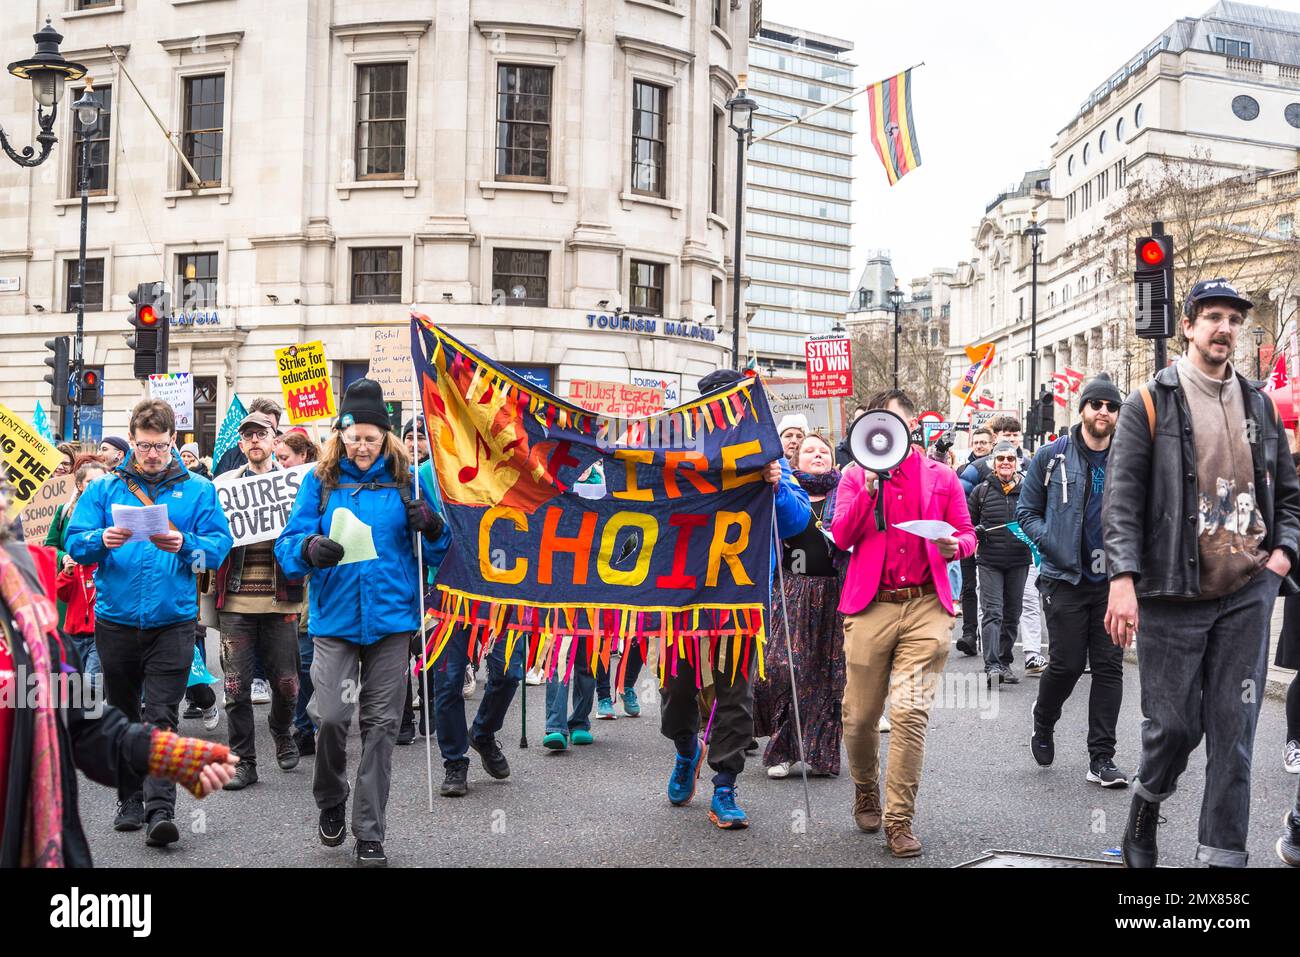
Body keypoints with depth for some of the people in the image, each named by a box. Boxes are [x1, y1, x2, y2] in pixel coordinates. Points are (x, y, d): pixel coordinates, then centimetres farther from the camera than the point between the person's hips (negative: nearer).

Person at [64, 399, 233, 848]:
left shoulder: (197, 489, 4)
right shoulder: (104, 487, 7)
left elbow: (219, 544, -3)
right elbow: (75, 542, 0)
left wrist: (184, 545, -22)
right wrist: (102, 540, -21)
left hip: (172, 621, -2)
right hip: (116, 620, 2)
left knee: (162, 718, -7)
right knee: (122, 716, 13)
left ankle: (160, 810, -10)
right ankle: (129, 801, 27)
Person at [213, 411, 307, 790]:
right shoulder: (224, 483, 11)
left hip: (279, 599, -1)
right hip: (235, 601, 1)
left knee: (286, 683, 5)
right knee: (237, 685, 0)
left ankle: (282, 732, 35)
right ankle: (244, 761, 12)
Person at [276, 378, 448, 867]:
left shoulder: (405, 479, 3)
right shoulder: (320, 480, 2)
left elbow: (437, 549, 7)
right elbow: (288, 542, -1)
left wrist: (433, 528, -15)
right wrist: (310, 548, -23)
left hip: (390, 617, 1)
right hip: (335, 618, -1)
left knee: (381, 725, 5)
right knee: (331, 716, -12)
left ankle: (369, 832, 15)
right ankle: (331, 802, 18)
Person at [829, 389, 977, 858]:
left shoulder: (941, 477, 11)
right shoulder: (856, 475, 10)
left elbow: (967, 534, 13)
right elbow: (841, 537, -1)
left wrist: (954, 546, -11)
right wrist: (870, 486, -10)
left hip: (925, 607, -1)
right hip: (870, 606, 1)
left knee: (911, 712, -11)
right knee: (860, 714, 5)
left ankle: (899, 819, -1)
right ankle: (866, 790, 34)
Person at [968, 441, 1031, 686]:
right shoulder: (981, 491, 4)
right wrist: (975, 531, -11)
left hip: (1019, 562, 2)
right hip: (989, 562, -2)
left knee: (1012, 615, 10)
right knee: (992, 613, -11)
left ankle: (1005, 663, 22)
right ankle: (992, 666, -17)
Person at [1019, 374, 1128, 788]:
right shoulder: (1052, 456, 0)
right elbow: (1026, 512, 3)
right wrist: (1053, 546, -12)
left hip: (1113, 579, 3)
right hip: (1066, 579, -2)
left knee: (1110, 665, 1)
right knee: (1067, 663, -2)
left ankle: (1101, 757, 7)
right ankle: (1043, 725, 29)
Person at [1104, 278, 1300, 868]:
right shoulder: (1150, 404, -2)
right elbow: (1121, 499, -9)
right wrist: (1123, 579, -18)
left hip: (1247, 593, 4)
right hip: (1172, 596, -4)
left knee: (1233, 731, 4)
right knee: (1173, 724, 2)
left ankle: (1223, 853, 12)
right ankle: (1148, 800, 33)